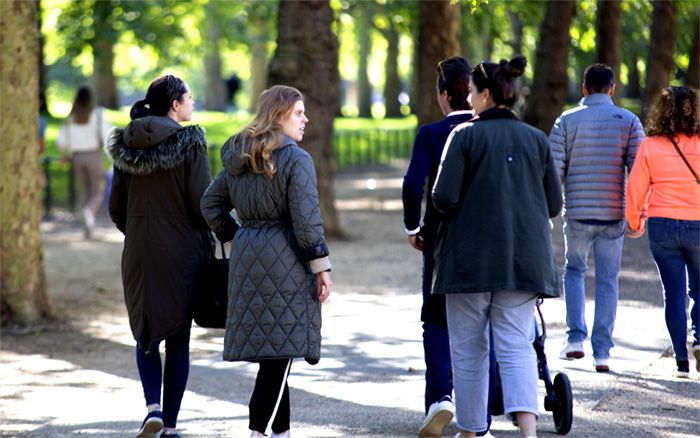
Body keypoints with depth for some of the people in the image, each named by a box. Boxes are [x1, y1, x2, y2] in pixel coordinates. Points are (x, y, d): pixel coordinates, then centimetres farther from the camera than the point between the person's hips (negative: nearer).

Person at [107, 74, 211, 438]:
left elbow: (116, 208, 7)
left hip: (140, 254, 3)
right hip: (183, 254, -3)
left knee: (146, 333, 16)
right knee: (178, 339, 7)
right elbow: (202, 205, -13)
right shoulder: (189, 143, -11)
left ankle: (153, 407, -5)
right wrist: (208, 237, 7)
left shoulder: (126, 146, 3)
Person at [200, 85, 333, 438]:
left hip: (247, 259, 8)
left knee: (270, 353, 12)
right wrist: (321, 266, -11)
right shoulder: (296, 159, -11)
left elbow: (211, 203, 17)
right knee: (279, 351, -5)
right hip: (284, 261, -8)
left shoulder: (239, 159, 13)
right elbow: (306, 219, -15)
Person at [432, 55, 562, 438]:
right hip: (524, 262, 3)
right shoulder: (536, 140, 5)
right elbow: (554, 204, 6)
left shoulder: (465, 136, -8)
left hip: (470, 258, -3)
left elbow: (444, 198, -13)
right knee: (517, 346, 0)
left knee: (469, 348, 10)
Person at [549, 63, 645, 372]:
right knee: (608, 281, 8)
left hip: (577, 213, 0)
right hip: (614, 215, 0)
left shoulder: (567, 121, -2)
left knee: (574, 271, 19)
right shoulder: (628, 121, 0)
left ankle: (575, 338, 5)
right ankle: (602, 352, 4)